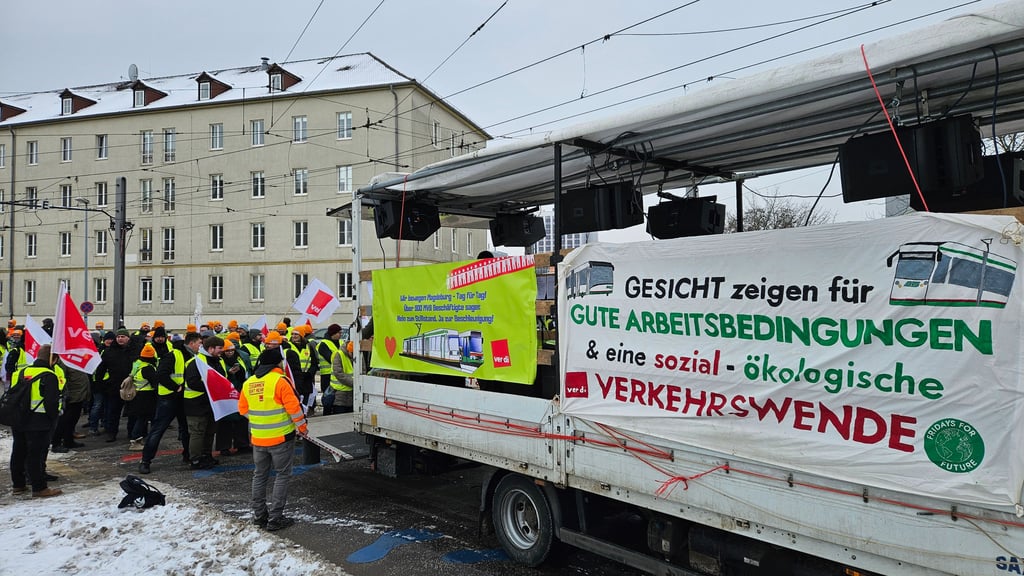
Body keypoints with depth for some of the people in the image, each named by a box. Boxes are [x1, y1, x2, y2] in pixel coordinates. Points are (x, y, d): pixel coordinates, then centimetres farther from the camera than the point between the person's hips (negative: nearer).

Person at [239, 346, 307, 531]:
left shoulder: (248, 383, 3)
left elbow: (243, 409, 11)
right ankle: (275, 518, 4)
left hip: (258, 438, 6)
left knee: (259, 476, 18)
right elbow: (293, 407, -16)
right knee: (282, 475, 4)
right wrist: (302, 426, -2)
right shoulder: (280, 381, -15)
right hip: (281, 437, -5)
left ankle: (259, 514, 26)